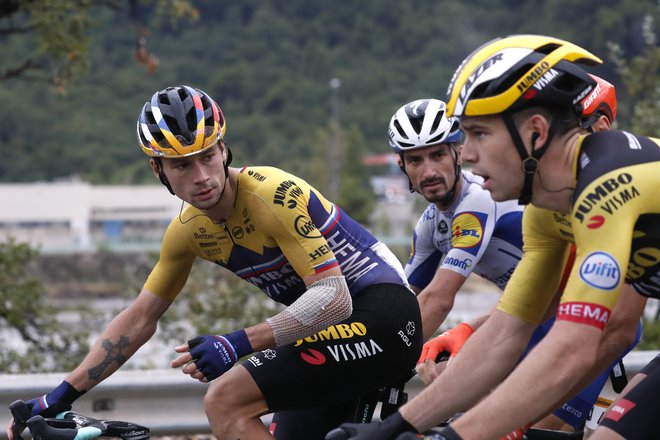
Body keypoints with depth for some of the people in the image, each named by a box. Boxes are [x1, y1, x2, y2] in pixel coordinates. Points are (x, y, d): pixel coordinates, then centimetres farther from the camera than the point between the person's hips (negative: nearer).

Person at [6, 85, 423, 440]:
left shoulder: (272, 194, -21)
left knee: (225, 400, -19)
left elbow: (333, 296, -27)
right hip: (336, 327, 8)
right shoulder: (189, 230, 4)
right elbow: (139, 319, 14)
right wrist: (61, 397, 10)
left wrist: (240, 344, -36)